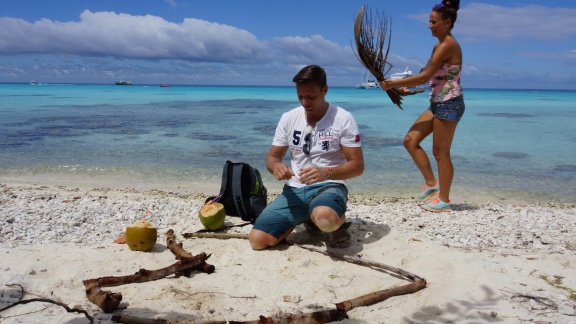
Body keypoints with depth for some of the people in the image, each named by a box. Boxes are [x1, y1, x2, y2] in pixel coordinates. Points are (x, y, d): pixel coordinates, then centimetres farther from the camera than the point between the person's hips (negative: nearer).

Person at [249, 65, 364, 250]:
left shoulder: (343, 119, -7)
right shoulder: (288, 118, 4)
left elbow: (357, 166, -9)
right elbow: (272, 157, 8)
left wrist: (326, 173, -28)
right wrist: (276, 166, -18)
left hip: (329, 187, -4)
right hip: (295, 190, 5)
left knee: (325, 219, -42)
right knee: (257, 240, -12)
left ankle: (338, 220, -1)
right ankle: (308, 218, 13)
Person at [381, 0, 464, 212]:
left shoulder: (448, 45, -14)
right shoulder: (440, 46, 16)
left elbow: (425, 76, -20)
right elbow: (427, 76, 15)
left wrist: (393, 84, -16)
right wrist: (400, 85, 5)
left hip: (449, 104, -10)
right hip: (438, 104, 10)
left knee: (440, 153, -2)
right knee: (410, 141, 6)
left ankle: (444, 200, 12)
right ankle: (431, 183, 15)